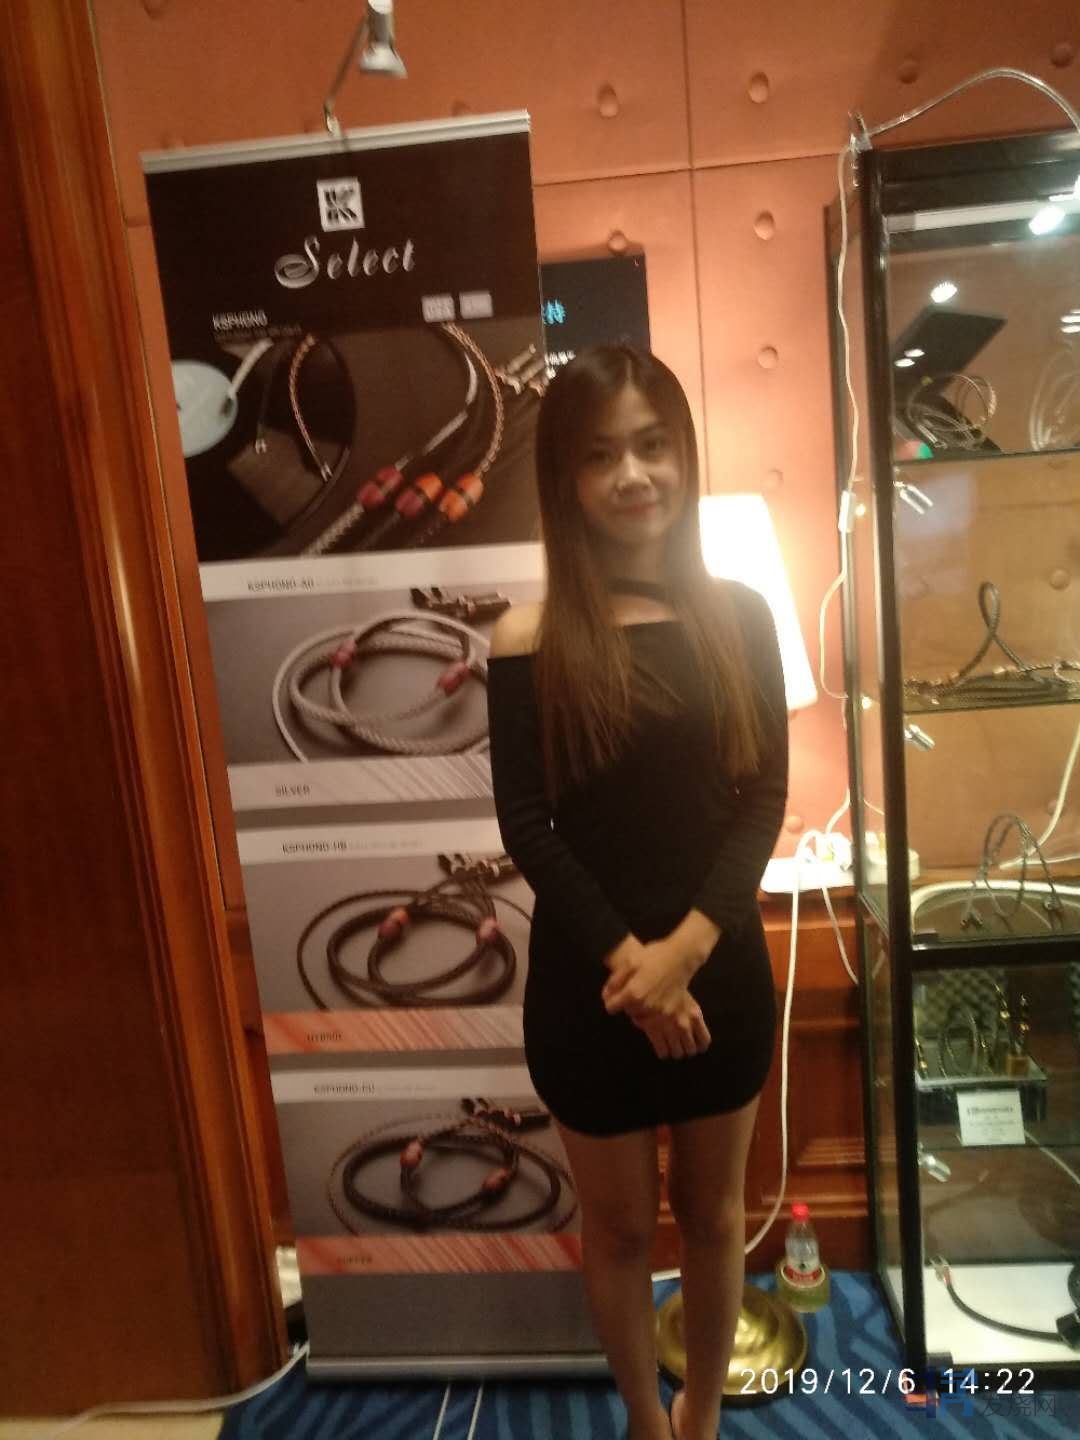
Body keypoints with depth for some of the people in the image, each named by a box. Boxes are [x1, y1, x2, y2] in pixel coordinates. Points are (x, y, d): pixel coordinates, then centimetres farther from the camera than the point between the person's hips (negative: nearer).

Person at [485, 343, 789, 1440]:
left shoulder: (738, 615, -2)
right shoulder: (529, 641, -9)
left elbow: (765, 795, -5)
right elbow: (526, 830, -9)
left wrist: (689, 944, -17)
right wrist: (630, 962, -16)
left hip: (724, 970, 2)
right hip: (587, 982, -2)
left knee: (713, 1213, 22)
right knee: (619, 1225, 18)